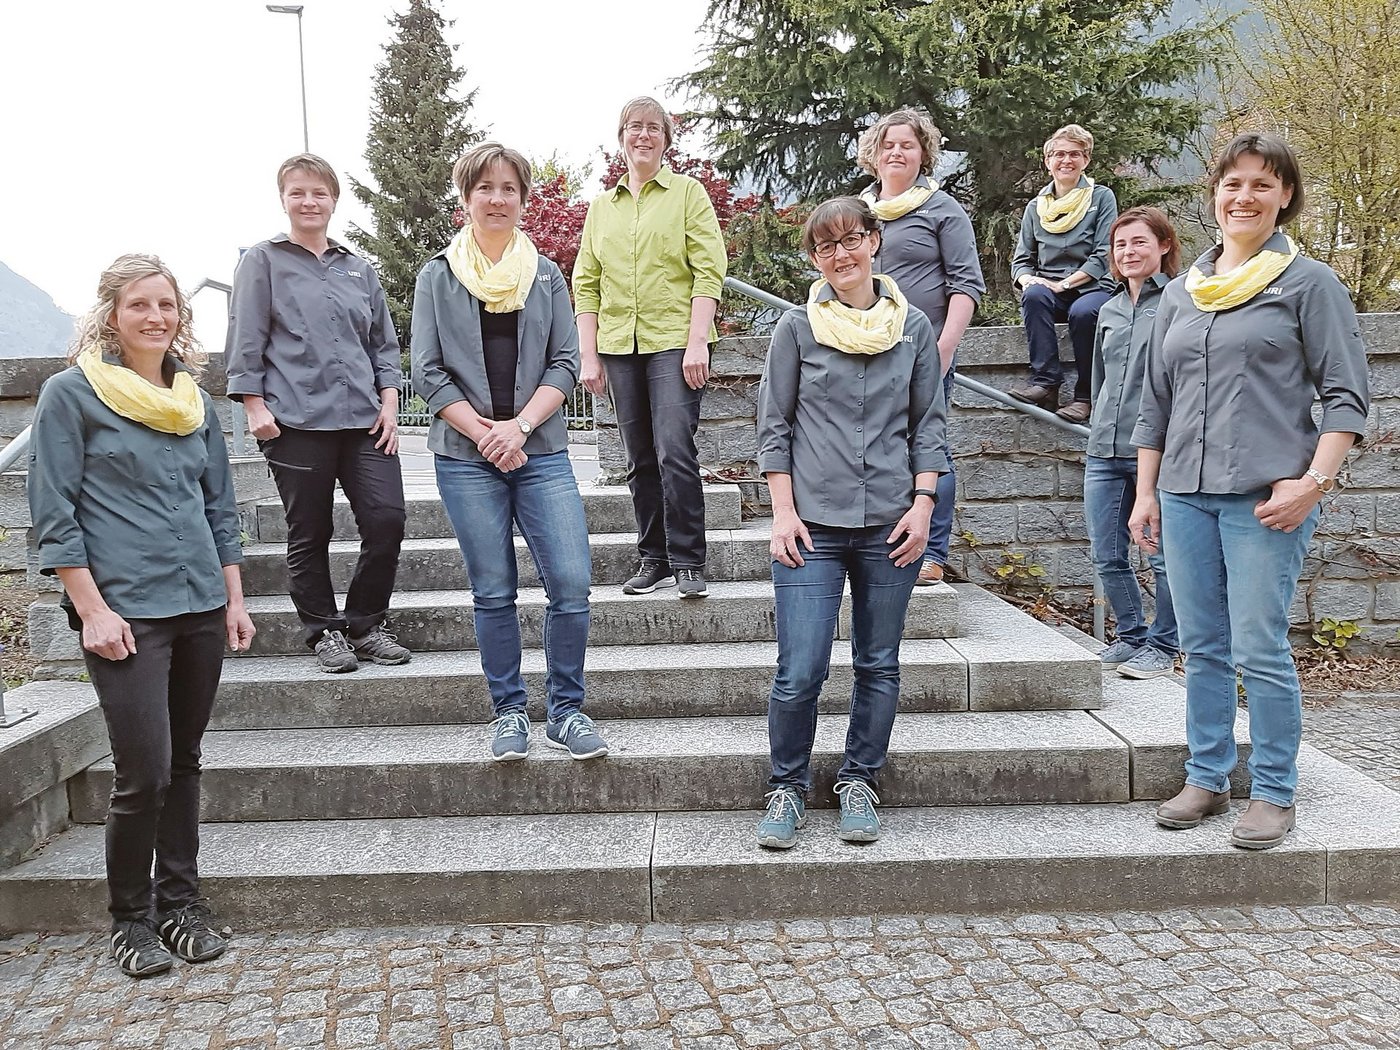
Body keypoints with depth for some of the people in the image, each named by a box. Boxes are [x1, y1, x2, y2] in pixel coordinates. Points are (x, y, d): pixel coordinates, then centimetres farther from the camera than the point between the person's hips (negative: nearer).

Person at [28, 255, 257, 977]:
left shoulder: (195, 400, 12)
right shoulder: (71, 393, -2)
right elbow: (54, 514, -6)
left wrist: (234, 599, 12)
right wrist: (93, 610, -12)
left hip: (200, 605, 5)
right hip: (125, 610, -5)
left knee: (184, 762, 12)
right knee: (144, 771, -6)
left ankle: (180, 903, 25)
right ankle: (130, 919, 14)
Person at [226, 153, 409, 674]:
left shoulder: (359, 269, 18)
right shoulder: (263, 261, 7)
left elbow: (384, 343, 18)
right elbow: (246, 342, 3)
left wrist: (388, 402, 7)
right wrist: (255, 407, -6)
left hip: (363, 418, 3)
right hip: (296, 421, -3)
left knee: (387, 519, -6)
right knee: (309, 534, 3)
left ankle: (365, 625, 11)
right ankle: (324, 632, 17)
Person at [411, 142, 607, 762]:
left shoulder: (547, 276, 11)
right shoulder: (437, 277, 7)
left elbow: (565, 362, 4)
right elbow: (427, 372, 1)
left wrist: (519, 426, -10)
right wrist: (484, 433, -10)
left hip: (540, 452, 1)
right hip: (466, 457, -1)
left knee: (572, 585, -8)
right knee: (493, 594, 3)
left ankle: (566, 711, 8)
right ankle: (509, 714, 18)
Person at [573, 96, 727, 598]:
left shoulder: (688, 192, 5)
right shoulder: (601, 206, 16)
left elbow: (709, 270, -4)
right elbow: (586, 283, 14)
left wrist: (697, 342, -14)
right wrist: (589, 357, 5)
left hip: (675, 341, -4)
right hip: (620, 345, 5)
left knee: (675, 453, -13)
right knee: (641, 460, 7)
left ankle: (688, 562, -4)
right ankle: (654, 559, 15)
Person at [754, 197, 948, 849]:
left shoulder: (914, 328, 8)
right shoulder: (796, 328, 3)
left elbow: (928, 424, 11)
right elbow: (774, 427, 3)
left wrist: (923, 503, 0)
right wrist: (783, 512, -4)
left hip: (891, 525, 2)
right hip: (813, 524, -2)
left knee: (879, 666, 9)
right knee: (799, 673, -6)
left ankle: (859, 784, 26)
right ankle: (787, 788, 15)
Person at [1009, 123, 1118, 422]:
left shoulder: (1101, 197, 5)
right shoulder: (1036, 207, 15)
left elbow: (1103, 256, -4)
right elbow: (1021, 259, 13)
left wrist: (1062, 284, -15)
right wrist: (1027, 279, -11)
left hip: (1094, 288, -2)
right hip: (1048, 290, 3)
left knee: (1083, 312, -36)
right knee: (1034, 295, -33)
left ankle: (1085, 394, -23)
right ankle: (1046, 379, -32)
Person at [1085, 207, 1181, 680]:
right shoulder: (1110, 311, 16)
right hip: (1104, 453, 7)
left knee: (1163, 557, 1)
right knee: (1107, 557, 10)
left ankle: (1162, 646, 15)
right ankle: (1131, 636, 25)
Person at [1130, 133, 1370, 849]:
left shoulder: (1308, 283, 2)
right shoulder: (1181, 293, 15)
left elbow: (1346, 396, -2)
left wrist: (1313, 480, -13)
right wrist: (1146, 492, 12)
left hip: (1265, 496, -5)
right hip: (1185, 494, 5)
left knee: (1260, 650, -4)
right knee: (1202, 648, 10)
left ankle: (1273, 793, 11)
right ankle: (1207, 779, 21)